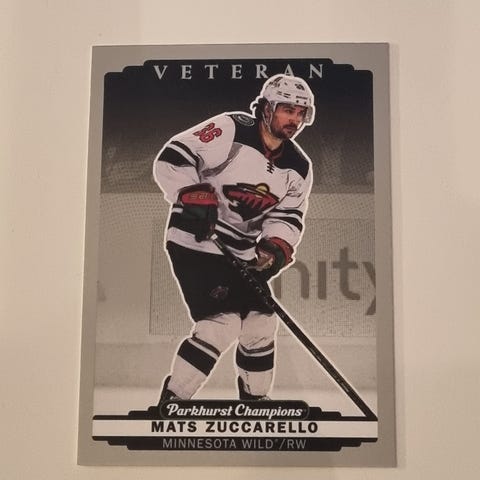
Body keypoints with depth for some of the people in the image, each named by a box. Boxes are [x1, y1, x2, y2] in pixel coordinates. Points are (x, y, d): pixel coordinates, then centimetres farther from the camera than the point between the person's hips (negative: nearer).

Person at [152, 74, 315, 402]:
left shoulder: (299, 167, 5)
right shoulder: (230, 130, -14)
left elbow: (288, 216, 6)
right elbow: (171, 159, -17)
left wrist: (277, 249, -13)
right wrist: (193, 194, -30)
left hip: (243, 253, 7)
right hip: (195, 243, -7)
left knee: (261, 328, 9)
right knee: (221, 326, -16)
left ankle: (256, 400, 31)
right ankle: (171, 402, -1)